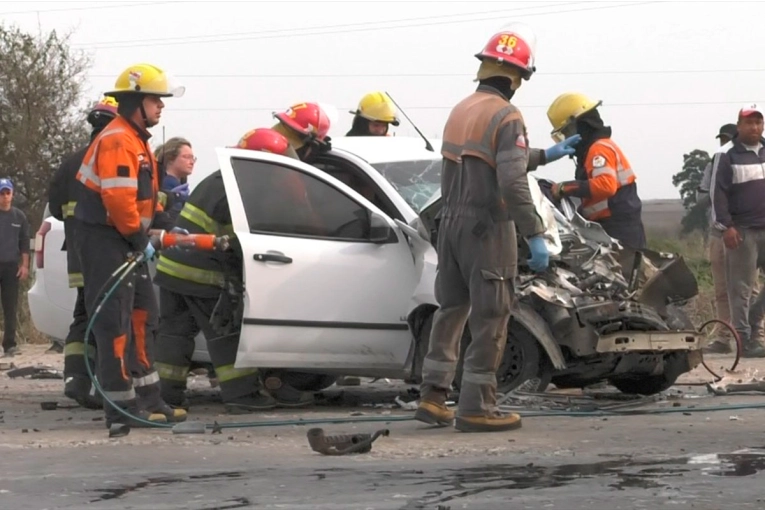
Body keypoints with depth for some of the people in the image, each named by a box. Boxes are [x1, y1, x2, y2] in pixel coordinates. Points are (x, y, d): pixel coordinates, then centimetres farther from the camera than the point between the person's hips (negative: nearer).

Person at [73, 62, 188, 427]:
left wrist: (163, 225, 11)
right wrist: (139, 239, -17)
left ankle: (148, 399, 20)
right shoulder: (117, 141, -17)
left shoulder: (136, 140, 18)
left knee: (142, 318, 14)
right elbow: (119, 198, -25)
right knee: (115, 324, -9)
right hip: (105, 242, -11)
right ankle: (121, 407, -9)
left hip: (127, 243, 11)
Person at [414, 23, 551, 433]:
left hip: (452, 223, 8)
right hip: (488, 228, -8)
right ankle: (476, 407, -1)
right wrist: (535, 236, -19)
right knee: (489, 318, -2)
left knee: (450, 309, 17)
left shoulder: (460, 111, 11)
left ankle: (432, 396, 15)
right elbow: (513, 183, -22)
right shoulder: (506, 117, -15)